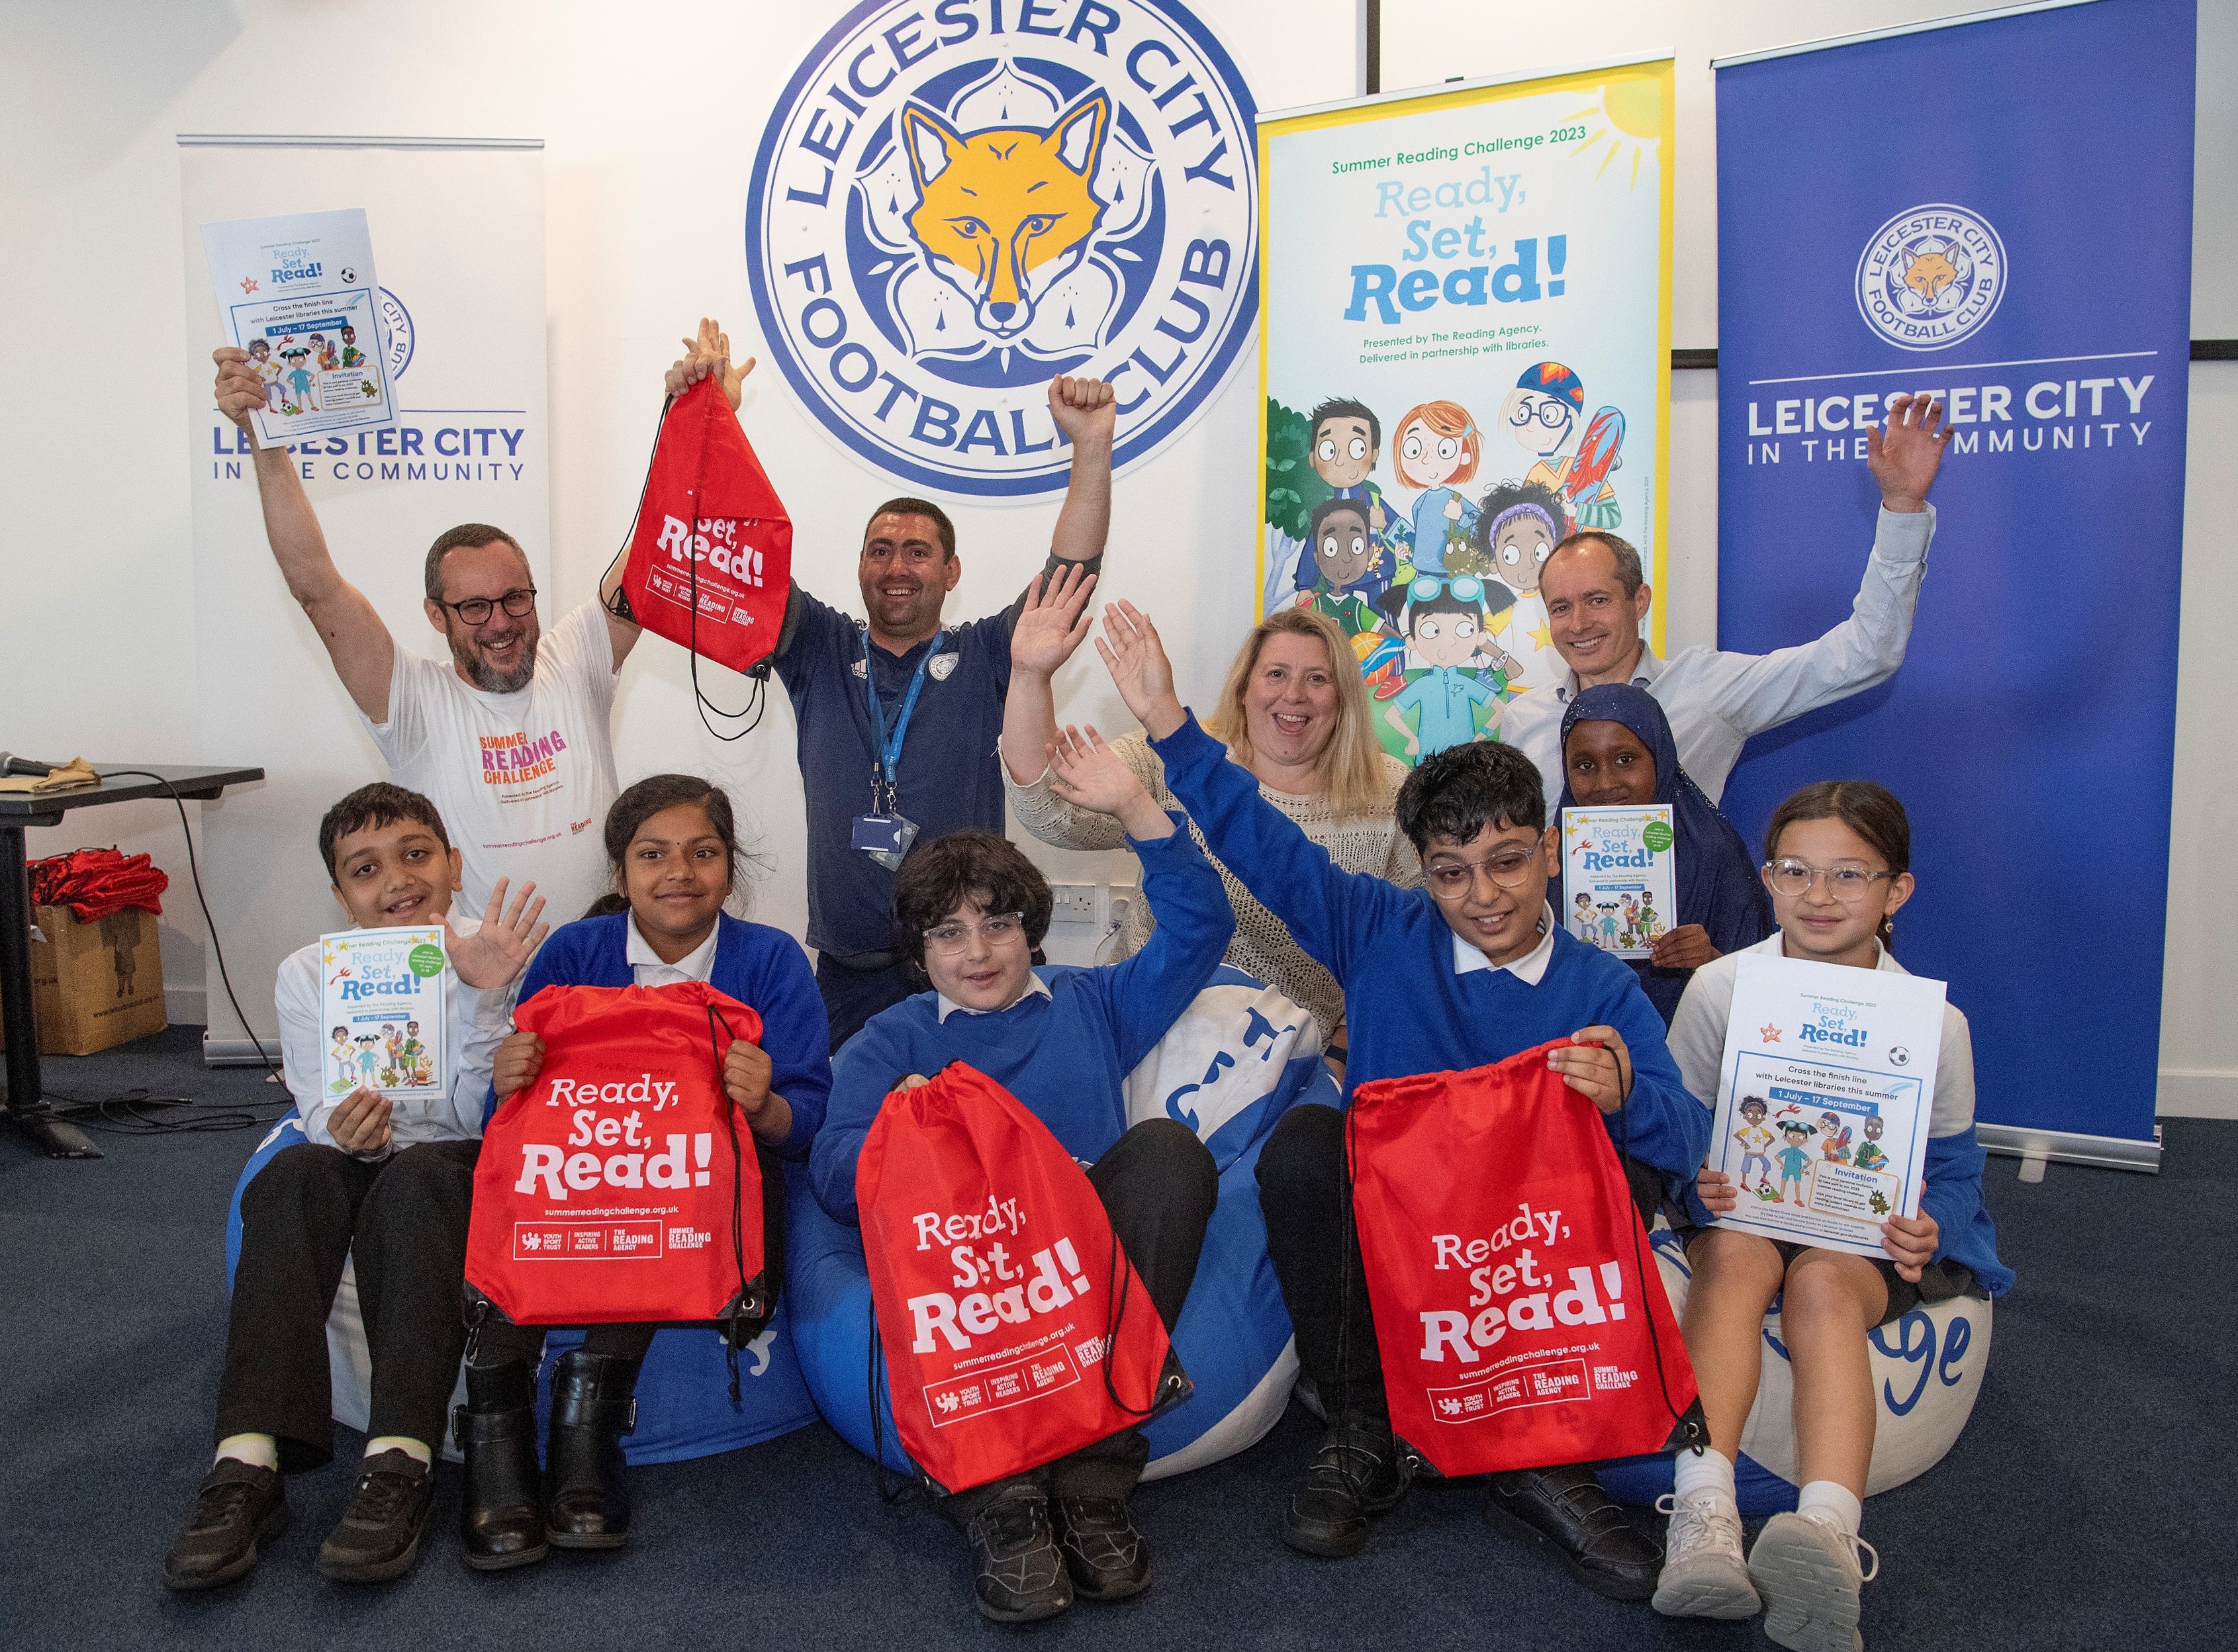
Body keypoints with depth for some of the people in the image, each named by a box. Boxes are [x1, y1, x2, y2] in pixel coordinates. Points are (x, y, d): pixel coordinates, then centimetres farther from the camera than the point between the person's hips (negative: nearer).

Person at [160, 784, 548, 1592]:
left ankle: (399, 1465, -42)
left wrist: (481, 998, -25)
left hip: (458, 1170, -2)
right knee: (295, 1174, -31)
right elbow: (324, 1114, -2)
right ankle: (250, 1462, -37)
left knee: (413, 1178, -35)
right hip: (356, 1164, 2)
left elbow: (481, 1117, -11)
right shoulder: (308, 974, 2)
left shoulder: (490, 956, -5)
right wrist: (346, 1130, -27)